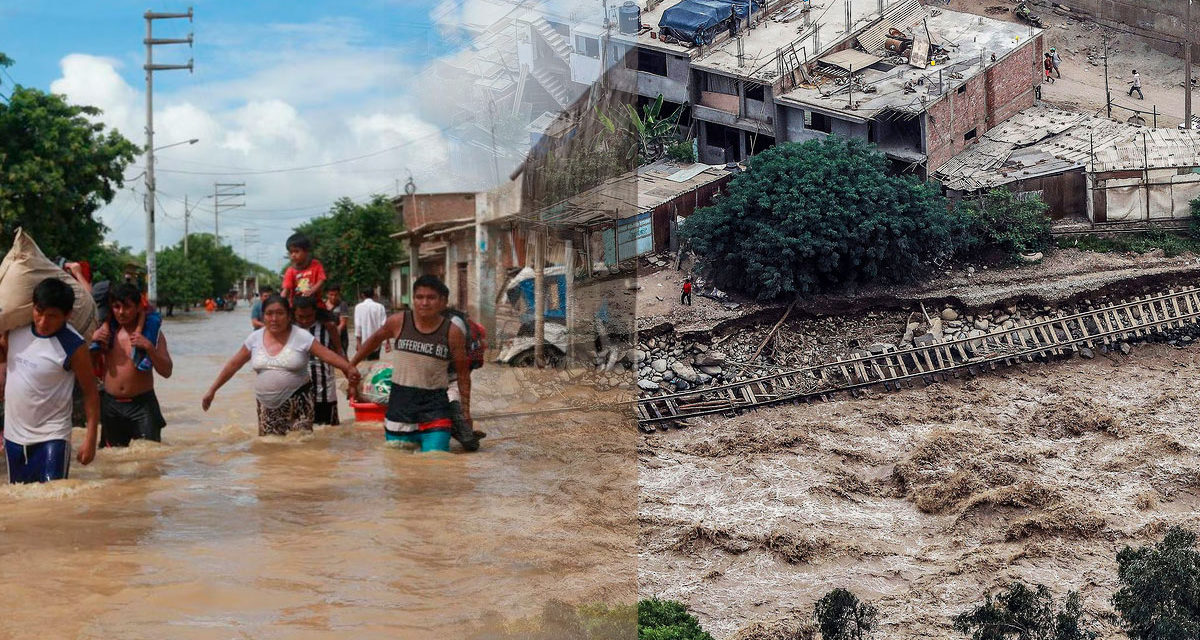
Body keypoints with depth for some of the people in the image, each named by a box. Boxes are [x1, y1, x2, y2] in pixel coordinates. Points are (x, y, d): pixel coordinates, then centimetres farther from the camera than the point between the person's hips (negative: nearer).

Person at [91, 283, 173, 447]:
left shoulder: (151, 332, -2)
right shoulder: (107, 329, 6)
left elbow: (167, 371, -6)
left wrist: (149, 348, -21)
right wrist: (93, 341, -5)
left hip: (142, 404, -3)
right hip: (110, 404, 3)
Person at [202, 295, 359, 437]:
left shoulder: (302, 337, -7)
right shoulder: (255, 338, 3)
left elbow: (328, 355, -13)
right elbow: (233, 365, 9)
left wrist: (349, 369, -30)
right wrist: (212, 390, 8)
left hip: (297, 403, -3)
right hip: (267, 405, 4)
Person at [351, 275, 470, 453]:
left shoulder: (452, 333, -5)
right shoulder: (398, 322, -2)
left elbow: (463, 374, 3)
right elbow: (375, 339, 17)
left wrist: (465, 410, 2)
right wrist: (351, 365, 24)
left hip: (435, 405, -2)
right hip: (400, 404, 2)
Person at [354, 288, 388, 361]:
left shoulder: (359, 307, -3)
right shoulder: (380, 307, 2)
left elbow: (358, 326, -9)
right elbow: (384, 325, -3)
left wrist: (358, 343, -10)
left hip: (364, 342, -3)